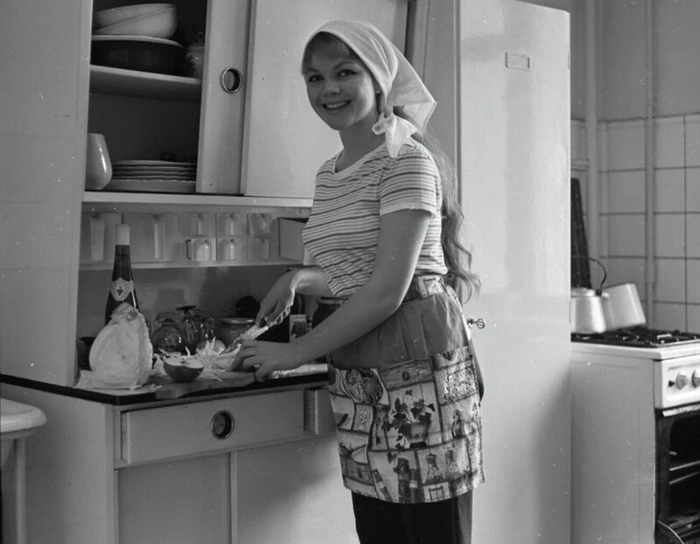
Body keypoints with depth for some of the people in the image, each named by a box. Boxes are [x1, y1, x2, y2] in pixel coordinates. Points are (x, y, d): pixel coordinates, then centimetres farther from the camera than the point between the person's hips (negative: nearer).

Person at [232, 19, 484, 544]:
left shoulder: (407, 161, -9)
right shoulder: (329, 174, 15)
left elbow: (389, 289, -16)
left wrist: (296, 352, -11)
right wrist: (301, 278, 9)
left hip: (415, 367, -7)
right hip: (355, 376, 8)